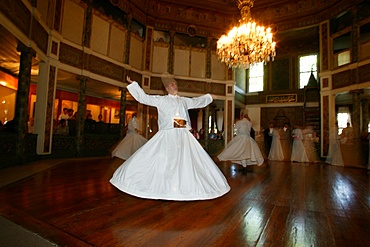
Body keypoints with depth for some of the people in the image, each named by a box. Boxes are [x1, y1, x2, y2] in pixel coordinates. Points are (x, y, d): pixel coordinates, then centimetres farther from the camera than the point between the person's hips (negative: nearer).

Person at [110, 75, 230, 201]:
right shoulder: (161, 100, 7)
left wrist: (208, 97, 44)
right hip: (167, 135, -3)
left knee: (187, 161, 4)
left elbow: (197, 101, 33)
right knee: (162, 162, -3)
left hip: (183, 136, 4)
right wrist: (133, 84, 0)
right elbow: (144, 98, 4)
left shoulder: (184, 100, 19)